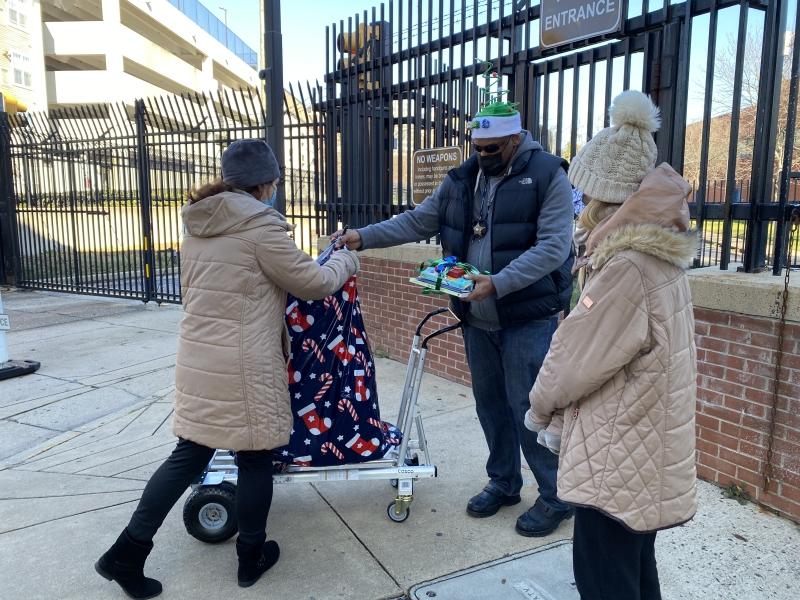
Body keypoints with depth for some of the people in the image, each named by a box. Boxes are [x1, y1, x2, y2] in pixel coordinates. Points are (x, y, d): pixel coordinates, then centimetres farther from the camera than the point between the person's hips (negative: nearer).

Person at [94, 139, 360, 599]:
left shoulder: (199, 222, 10)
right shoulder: (260, 223, -14)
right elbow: (313, 283, -8)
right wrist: (346, 260, 10)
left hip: (198, 357, 8)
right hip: (243, 364, -7)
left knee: (189, 454, 17)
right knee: (256, 458, 10)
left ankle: (127, 552, 21)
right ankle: (252, 557, 28)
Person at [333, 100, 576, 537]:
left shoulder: (547, 176, -9)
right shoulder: (462, 179, 8)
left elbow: (553, 247, -17)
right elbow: (417, 221, 9)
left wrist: (499, 283, -27)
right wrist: (364, 236, -3)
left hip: (528, 318, -5)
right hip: (476, 318, 6)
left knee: (529, 408, -2)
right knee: (490, 404, 15)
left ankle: (555, 497, 19)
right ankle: (503, 483, 35)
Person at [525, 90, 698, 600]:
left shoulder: (628, 267, -25)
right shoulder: (661, 255, 5)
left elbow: (579, 357, -18)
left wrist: (541, 407, 2)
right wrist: (564, 415, 9)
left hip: (618, 452, -9)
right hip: (643, 442, 9)